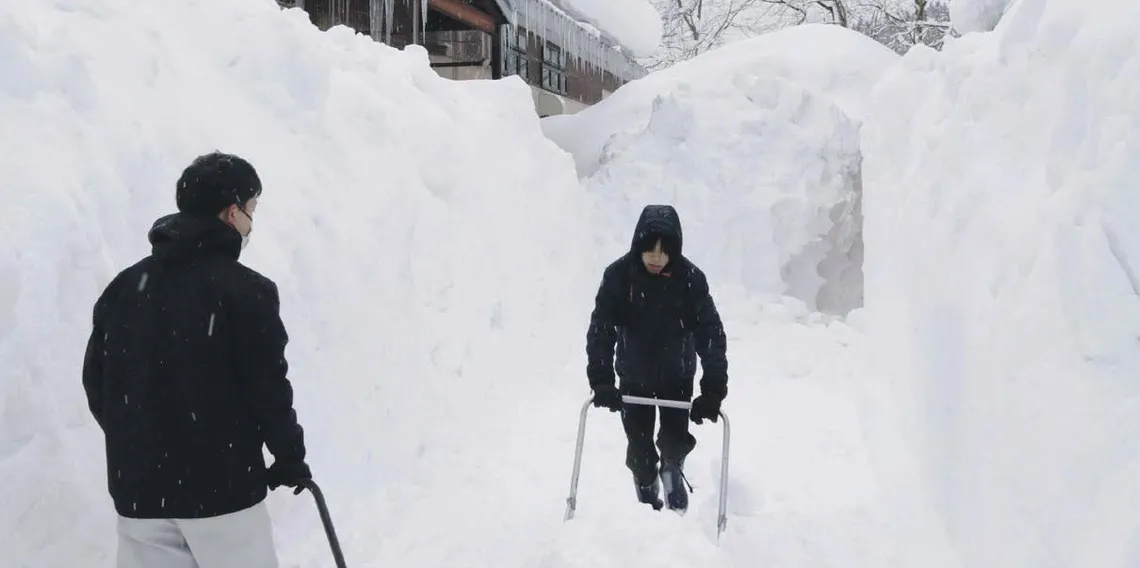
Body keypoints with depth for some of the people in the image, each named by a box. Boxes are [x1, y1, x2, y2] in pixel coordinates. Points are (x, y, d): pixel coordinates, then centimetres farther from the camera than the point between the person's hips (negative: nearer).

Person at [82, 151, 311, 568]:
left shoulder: (123, 286, 7)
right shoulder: (245, 290, -11)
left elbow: (96, 382, 10)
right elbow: (267, 387, -11)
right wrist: (290, 457, 2)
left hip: (137, 489, 5)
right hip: (221, 486, -5)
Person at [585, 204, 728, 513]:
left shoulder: (690, 278, -23)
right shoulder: (618, 275, -23)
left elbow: (711, 333, -22)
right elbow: (600, 329, -22)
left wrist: (714, 389, -30)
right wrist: (601, 380, -33)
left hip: (677, 376, 0)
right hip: (634, 377, 0)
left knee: (676, 439, -2)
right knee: (640, 449, 7)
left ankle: (672, 468, 35)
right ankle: (648, 500, 35)